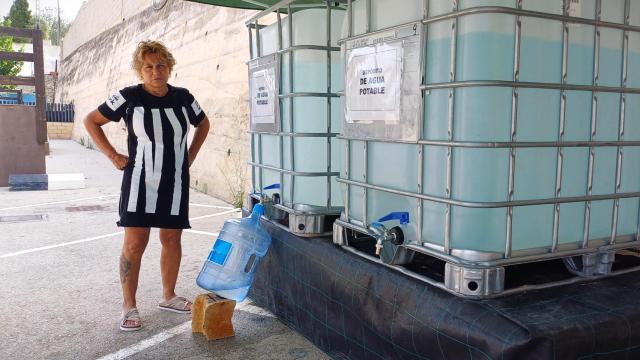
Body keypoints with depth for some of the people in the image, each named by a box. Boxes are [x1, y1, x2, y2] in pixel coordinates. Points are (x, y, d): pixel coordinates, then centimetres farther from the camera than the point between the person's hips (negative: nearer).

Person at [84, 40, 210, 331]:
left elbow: (203, 124, 20)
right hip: (140, 181, -3)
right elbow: (91, 121, 3)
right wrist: (113, 156, -3)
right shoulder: (129, 97, -7)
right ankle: (129, 306, 10)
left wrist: (190, 156, 11)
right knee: (134, 243, -2)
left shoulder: (183, 97, 2)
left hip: (175, 182, 3)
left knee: (172, 240, 10)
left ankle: (168, 297, 26)